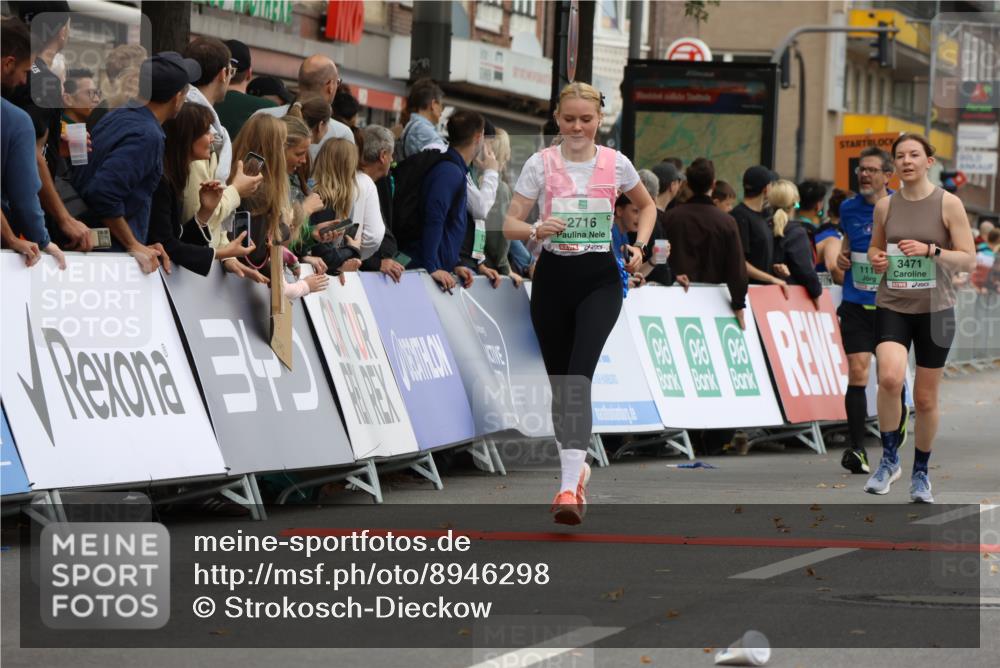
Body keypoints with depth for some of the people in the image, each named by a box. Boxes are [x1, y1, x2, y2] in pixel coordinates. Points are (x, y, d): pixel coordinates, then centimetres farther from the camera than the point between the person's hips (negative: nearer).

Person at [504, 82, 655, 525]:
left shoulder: (615, 164, 1)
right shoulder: (540, 164, -1)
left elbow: (647, 205, 20)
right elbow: (510, 223, -4)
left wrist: (640, 246, 5)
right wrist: (537, 229, -24)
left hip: (599, 280, -2)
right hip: (553, 277, 2)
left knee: (579, 376, -19)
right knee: (559, 381, 7)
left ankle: (570, 488, -27)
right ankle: (576, 467, 29)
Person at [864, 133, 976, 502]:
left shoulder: (948, 204, -3)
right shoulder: (885, 206, 5)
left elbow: (968, 259, -4)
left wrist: (929, 250, -19)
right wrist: (876, 259, -3)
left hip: (935, 309, -1)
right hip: (892, 306, 1)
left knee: (925, 398, 5)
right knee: (890, 378, -25)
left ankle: (921, 473, 25)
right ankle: (889, 458, -6)